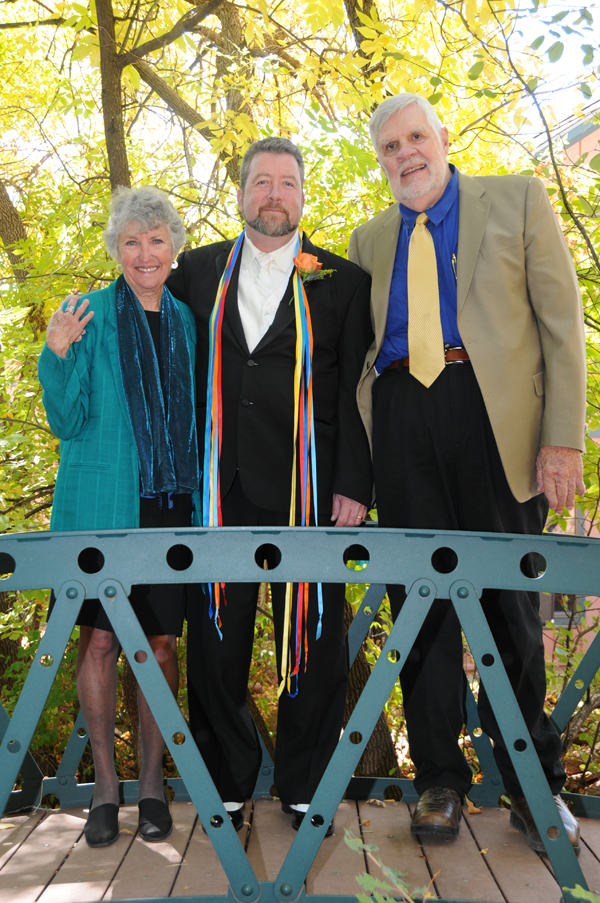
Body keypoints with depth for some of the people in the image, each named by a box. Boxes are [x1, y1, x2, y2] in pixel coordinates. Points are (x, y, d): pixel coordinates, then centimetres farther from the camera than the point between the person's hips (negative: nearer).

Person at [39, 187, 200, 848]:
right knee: (100, 638, 1)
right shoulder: (88, 316, 2)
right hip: (101, 503, -2)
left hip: (172, 505, 3)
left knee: (161, 640, 6)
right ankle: (105, 785, 17)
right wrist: (57, 356, -15)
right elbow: (67, 422, -1)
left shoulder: (188, 322, 12)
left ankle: (152, 783, 19)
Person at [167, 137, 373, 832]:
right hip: (218, 491, 2)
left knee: (312, 641, 4)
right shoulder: (197, 272, 13)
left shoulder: (341, 281, 7)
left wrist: (354, 483, -5)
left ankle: (305, 787, 20)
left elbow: (355, 389, 3)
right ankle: (227, 783, 23)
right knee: (215, 642, 6)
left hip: (308, 492, -1)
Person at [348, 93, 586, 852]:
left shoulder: (517, 199, 9)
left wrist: (563, 438, -9)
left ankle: (532, 785, 19)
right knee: (422, 602, 5)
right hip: (402, 419, 3)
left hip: (493, 414, -3)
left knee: (510, 603, 3)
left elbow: (561, 320, 2)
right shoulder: (369, 240, 18)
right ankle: (439, 780, 18)